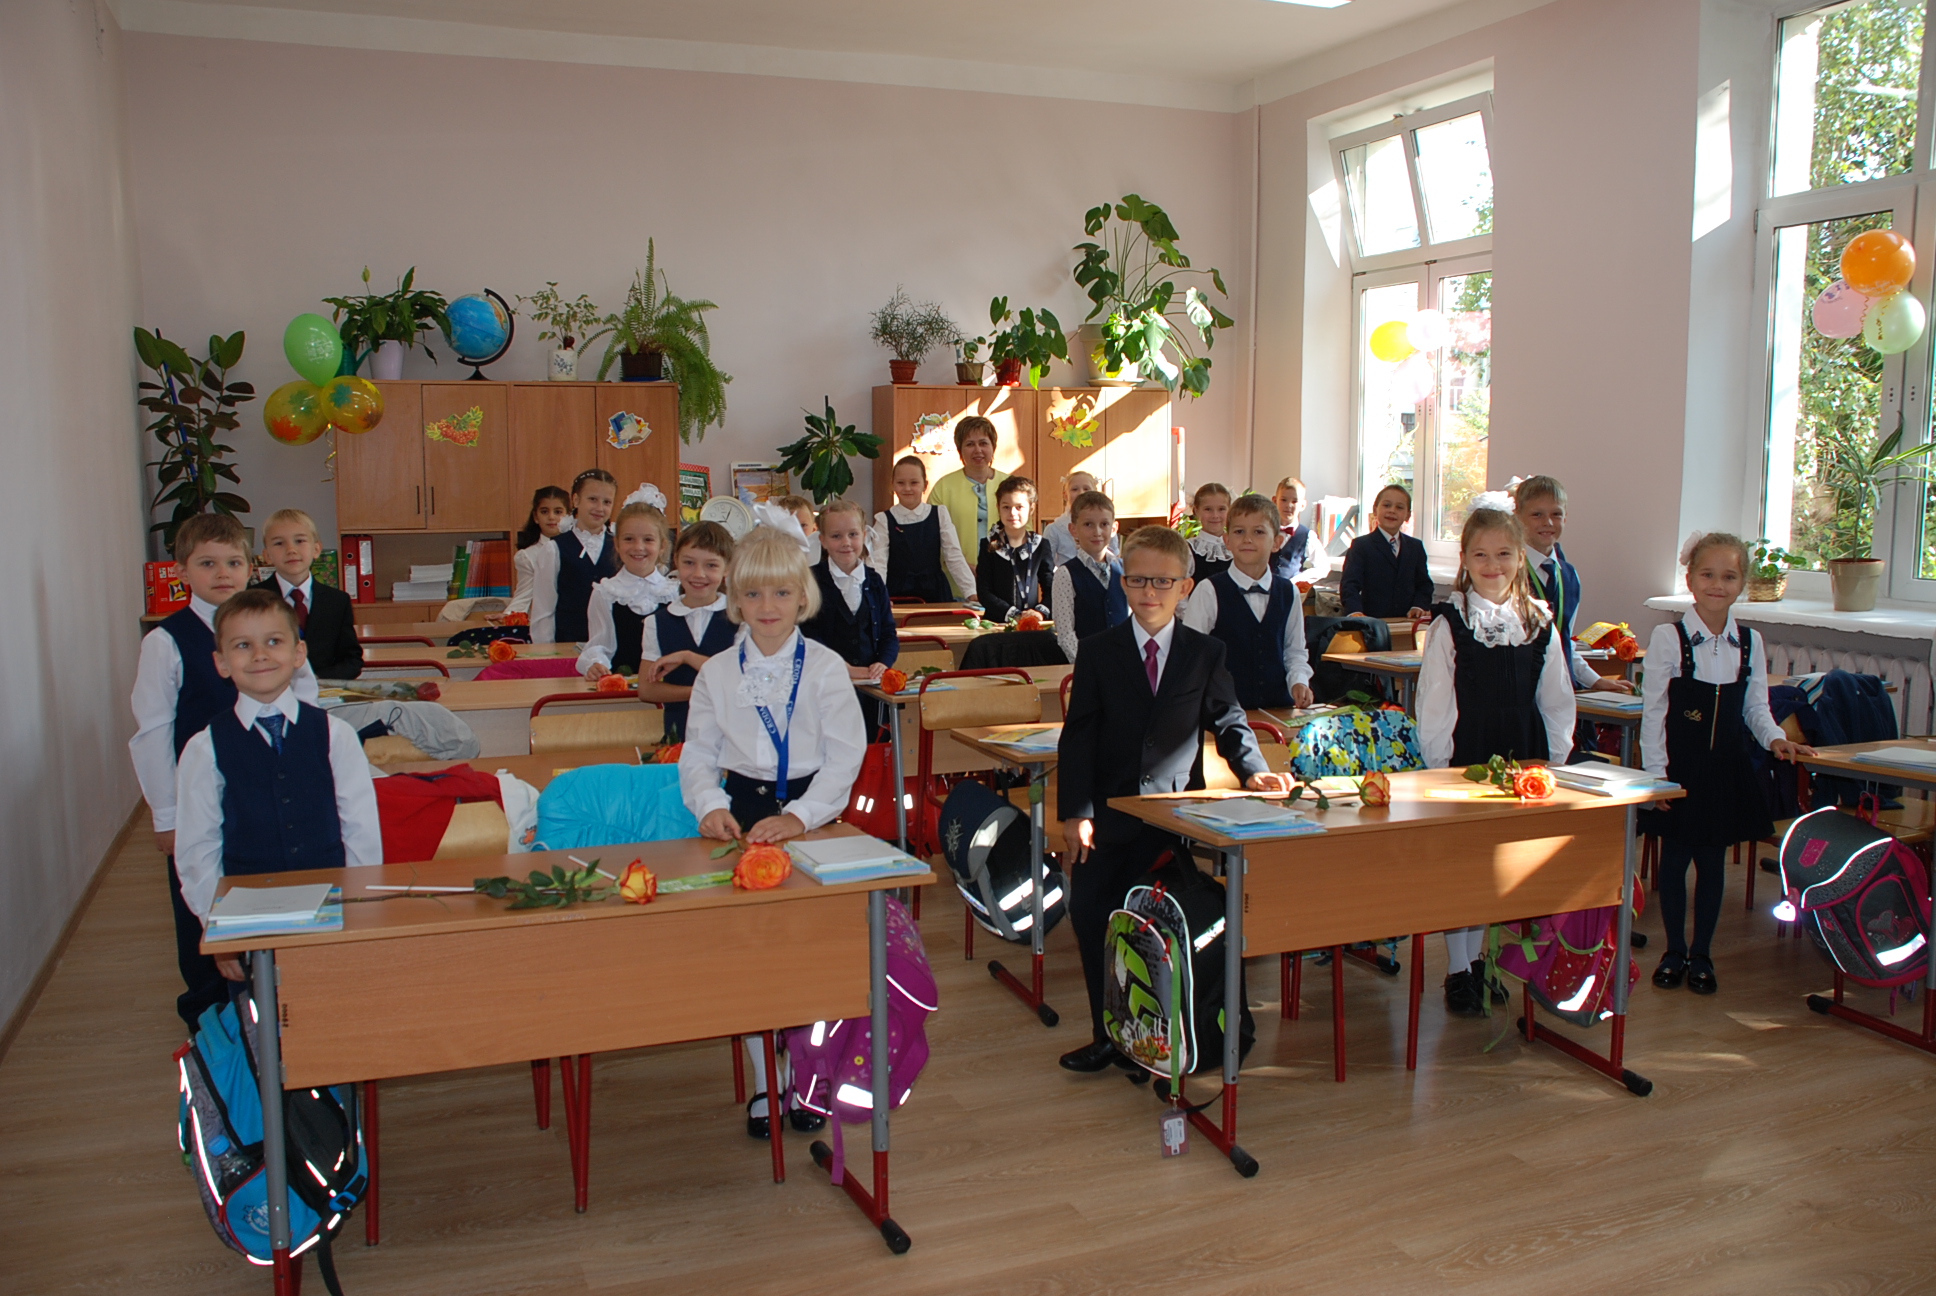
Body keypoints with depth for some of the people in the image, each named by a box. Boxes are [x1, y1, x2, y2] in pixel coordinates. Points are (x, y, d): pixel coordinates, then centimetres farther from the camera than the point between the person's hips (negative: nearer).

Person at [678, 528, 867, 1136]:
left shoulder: (826, 668, -4)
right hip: (743, 813, 2)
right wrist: (711, 806, -16)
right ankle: (765, 1079, 17)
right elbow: (698, 754, 4)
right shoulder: (716, 674, 3)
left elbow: (845, 757, -9)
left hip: (810, 813, -2)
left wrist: (798, 816, -21)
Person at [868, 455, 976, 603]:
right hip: (897, 595, -1)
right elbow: (878, 562, -7)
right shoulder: (884, 520, 1)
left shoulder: (939, 515, 4)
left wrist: (971, 591, -9)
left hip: (934, 593, 1)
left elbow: (955, 558, 1)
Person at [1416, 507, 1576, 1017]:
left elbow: (1557, 699, 9)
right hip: (1463, 761, -3)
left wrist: (1554, 759, 4)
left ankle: (1481, 961, 25)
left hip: (1521, 762, 3)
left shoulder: (1540, 624, 4)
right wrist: (1439, 765, -9)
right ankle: (1459, 971, 15)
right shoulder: (1449, 624, -6)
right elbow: (1433, 702, -6)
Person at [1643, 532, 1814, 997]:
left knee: (1712, 861, 10)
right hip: (1680, 768, -3)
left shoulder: (1749, 642, 2)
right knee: (1674, 858, 6)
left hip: (1727, 768, 3)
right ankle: (1675, 951, 22)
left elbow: (1756, 706, 11)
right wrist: (1657, 775, -11)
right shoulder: (1668, 637, -10)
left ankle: (1702, 954, 23)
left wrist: (1775, 738, -9)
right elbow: (1653, 711, -8)